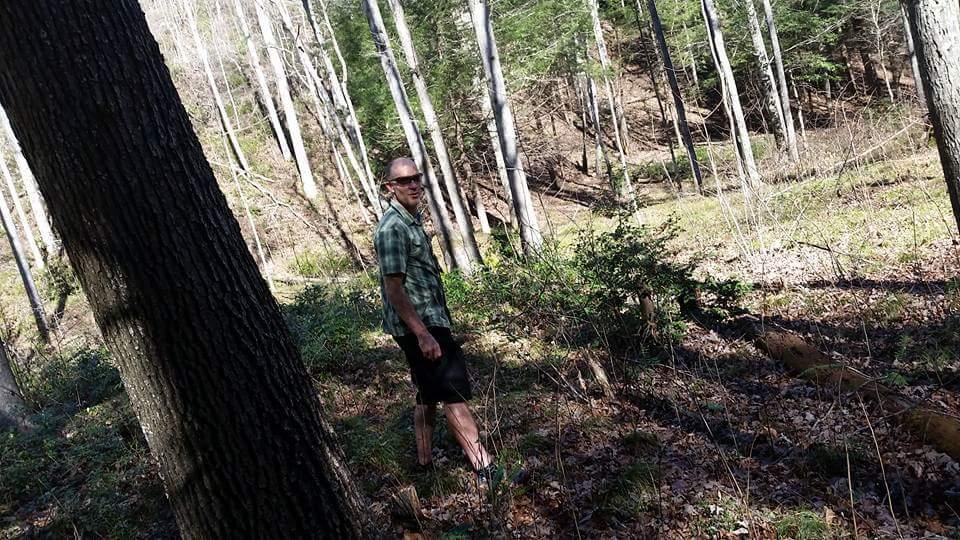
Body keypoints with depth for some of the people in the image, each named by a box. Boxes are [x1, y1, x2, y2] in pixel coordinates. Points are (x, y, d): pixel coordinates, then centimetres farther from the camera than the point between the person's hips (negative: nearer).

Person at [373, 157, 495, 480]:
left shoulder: (412, 219, 13)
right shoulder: (392, 228, -18)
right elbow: (393, 287, -22)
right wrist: (423, 334, -24)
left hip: (429, 320, 10)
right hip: (418, 324, -10)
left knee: (429, 393, 17)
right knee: (454, 393, -9)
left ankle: (425, 459, 27)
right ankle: (484, 467, -5)